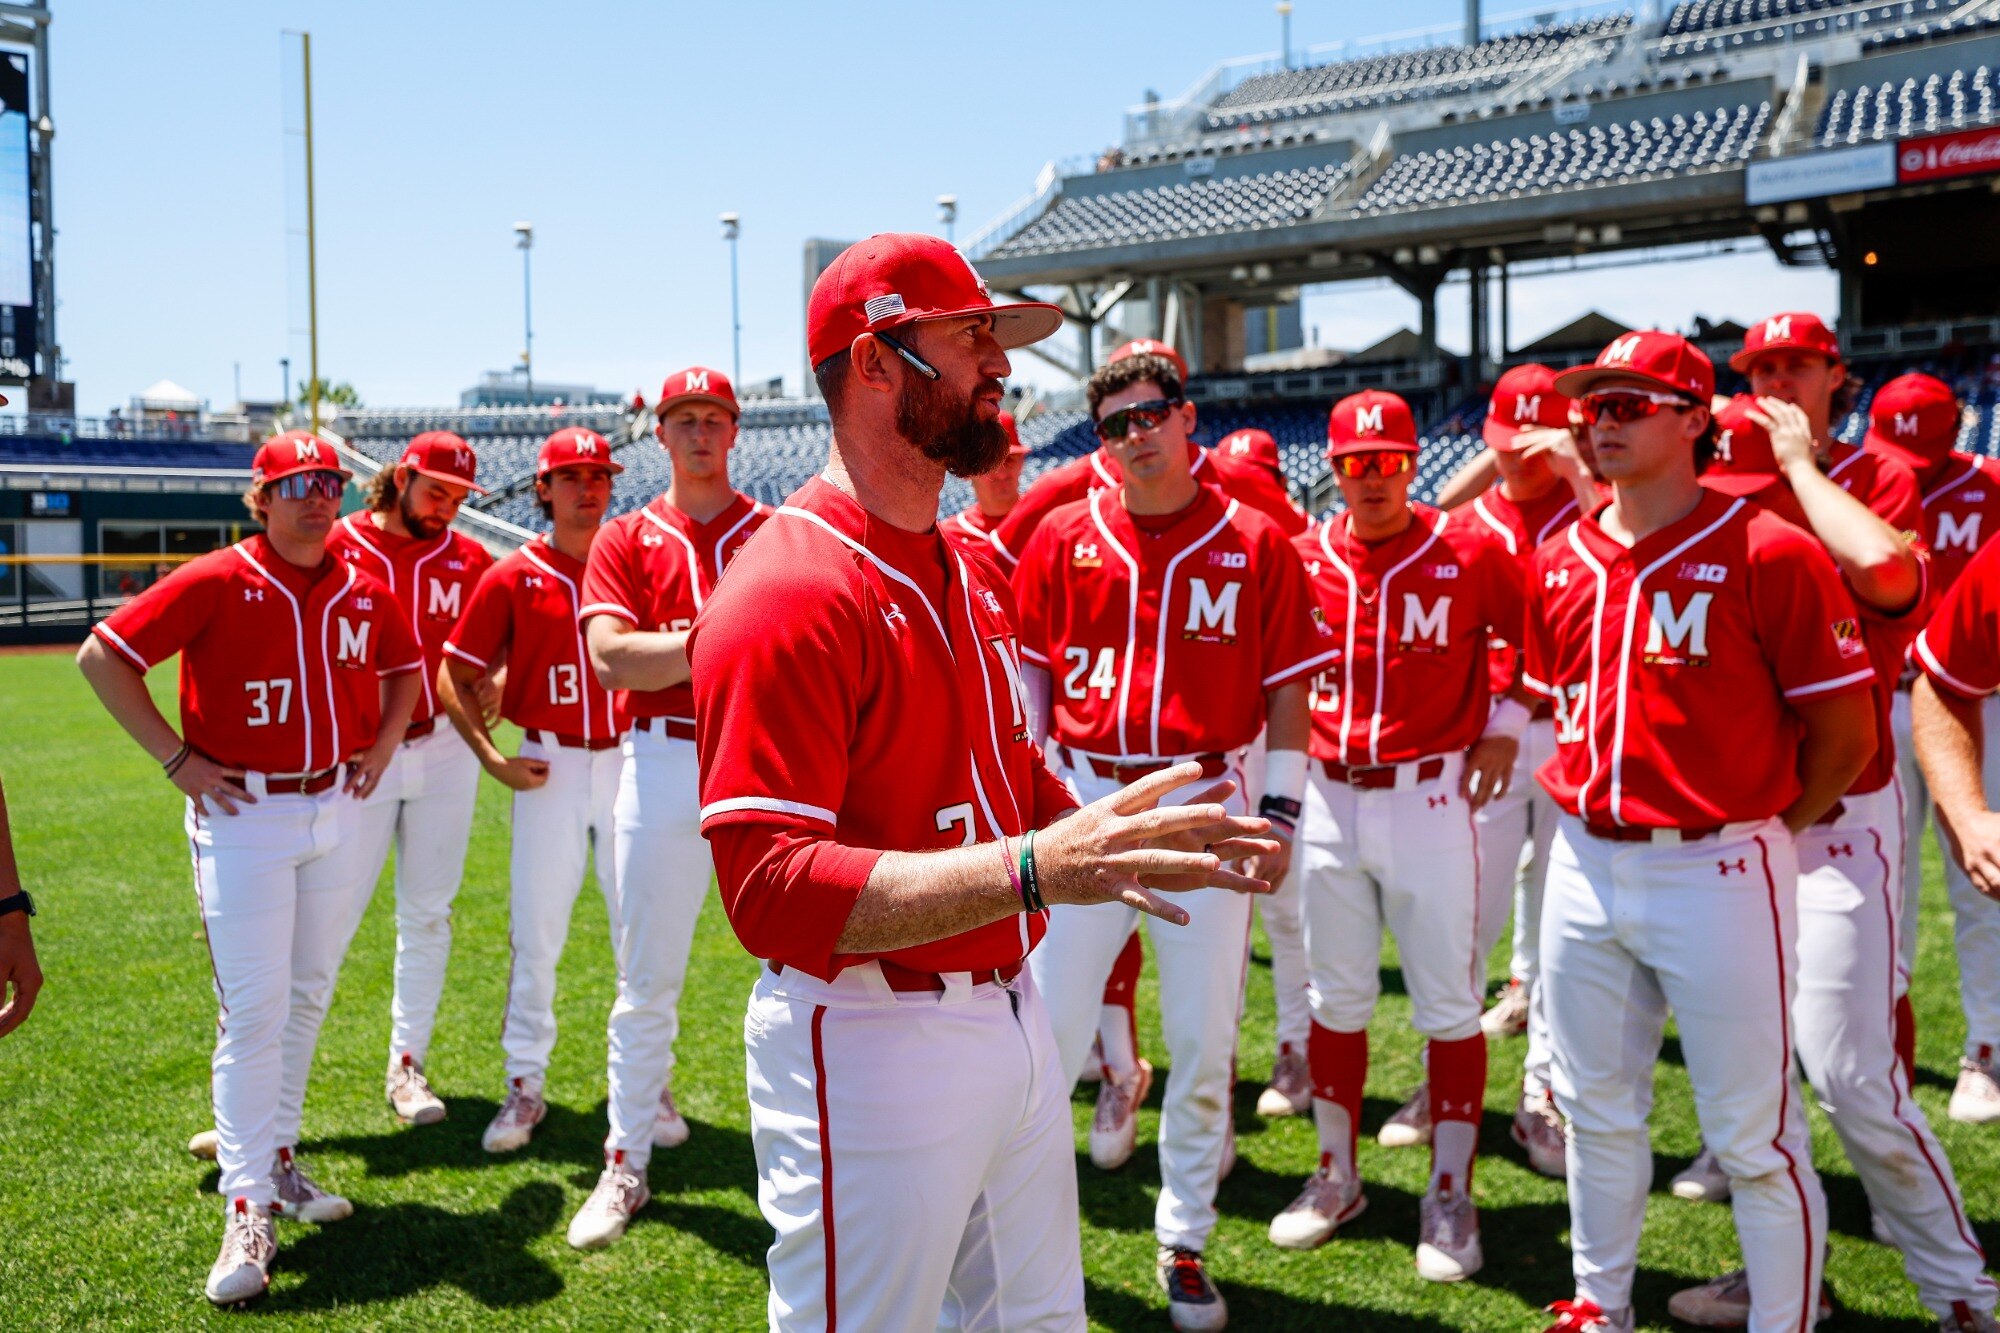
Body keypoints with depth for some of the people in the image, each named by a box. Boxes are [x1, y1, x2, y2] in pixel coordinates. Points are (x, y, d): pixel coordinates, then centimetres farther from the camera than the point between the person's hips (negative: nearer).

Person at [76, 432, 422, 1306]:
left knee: (308, 997, 15)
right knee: (253, 1011, -8)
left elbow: (404, 667, 23)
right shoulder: (215, 582, -10)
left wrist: (384, 743, 8)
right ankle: (247, 1213, -2)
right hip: (243, 817, -5)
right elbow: (102, 655, -9)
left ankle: (277, 1160, 31)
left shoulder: (364, 592, 4)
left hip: (337, 814, 5)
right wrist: (177, 758, -11)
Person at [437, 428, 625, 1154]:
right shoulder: (512, 578, 0)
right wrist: (492, 759, -7)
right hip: (549, 771, -1)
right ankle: (526, 1087, 17)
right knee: (534, 935, 3)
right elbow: (454, 678, 4)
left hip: (628, 763, 1)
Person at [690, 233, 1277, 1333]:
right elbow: (770, 889, -27)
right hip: (872, 1046, -9)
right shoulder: (787, 591, -19)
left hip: (1014, 1021, 9)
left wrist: (1101, 840, 4)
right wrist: (1031, 867, -36)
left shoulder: (974, 572, 12)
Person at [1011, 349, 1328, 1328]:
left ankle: (1184, 1245, 24)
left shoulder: (1255, 544, -1)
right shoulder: (1064, 538, 2)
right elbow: (1030, 673, 8)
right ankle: (1116, 1078, 32)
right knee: (1046, 1033, 0)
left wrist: (1280, 810, -3)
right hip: (1084, 803, 1)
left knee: (1204, 1046, 7)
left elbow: (1288, 691, 2)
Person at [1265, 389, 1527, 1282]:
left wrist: (1506, 724, 2)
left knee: (1449, 1006, 3)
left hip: (1432, 800, -3)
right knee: (1336, 999, 13)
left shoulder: (1470, 554, -5)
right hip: (1332, 800, 3)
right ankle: (1336, 1177, 28)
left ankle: (1449, 1197, 17)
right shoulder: (1302, 559, 1)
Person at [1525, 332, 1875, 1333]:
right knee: (1596, 1110, 18)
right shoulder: (1560, 563, 7)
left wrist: (1764, 831, 1)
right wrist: (1594, 804, 14)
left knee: (1753, 1136, 3)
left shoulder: (1768, 553, -10)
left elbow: (1846, 732, -7)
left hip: (1716, 873, -6)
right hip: (1586, 865, 6)